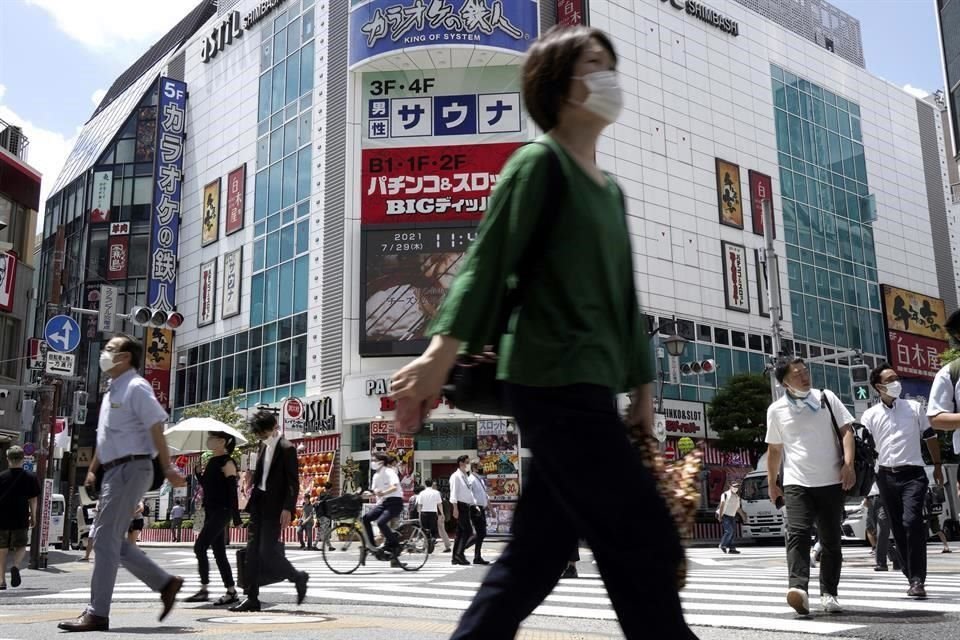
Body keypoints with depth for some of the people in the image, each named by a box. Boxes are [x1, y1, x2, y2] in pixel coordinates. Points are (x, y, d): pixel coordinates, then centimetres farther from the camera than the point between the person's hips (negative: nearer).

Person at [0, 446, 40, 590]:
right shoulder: (31, 477, -1)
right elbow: (33, 499, 1)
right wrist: (33, 517, 11)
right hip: (21, 519, -1)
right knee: (21, 546, 13)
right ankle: (16, 567, -16)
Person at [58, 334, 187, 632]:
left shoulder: (136, 388, -11)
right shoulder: (111, 392, 18)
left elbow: (156, 428, -16)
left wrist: (167, 468, -19)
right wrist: (92, 470, 21)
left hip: (130, 469, -10)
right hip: (115, 471, 10)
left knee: (106, 539, -8)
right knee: (111, 539, 10)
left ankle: (97, 614, -1)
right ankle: (165, 583, 18)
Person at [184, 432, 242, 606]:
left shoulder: (227, 462, -10)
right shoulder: (211, 461, 15)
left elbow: (232, 490, -15)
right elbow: (205, 485, 20)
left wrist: (236, 516, -18)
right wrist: (198, 473, 3)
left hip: (221, 511, -9)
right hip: (211, 511, 9)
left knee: (200, 547, -12)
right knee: (219, 552, 8)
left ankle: (204, 590, -5)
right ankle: (231, 591, 11)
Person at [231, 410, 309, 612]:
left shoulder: (286, 449, -11)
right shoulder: (263, 447, 14)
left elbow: (293, 482, -14)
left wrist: (288, 509, -21)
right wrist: (252, 505, 16)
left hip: (275, 508, -8)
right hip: (259, 505, 8)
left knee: (267, 552, -9)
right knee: (253, 552, 4)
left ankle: (298, 577, 13)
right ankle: (251, 598, 9)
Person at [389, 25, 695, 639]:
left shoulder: (611, 190, 21)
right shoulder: (540, 162, -3)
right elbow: (488, 261, -11)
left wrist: (642, 385, 19)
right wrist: (441, 352, -20)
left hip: (587, 386, 9)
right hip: (555, 380, -9)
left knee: (537, 554, 9)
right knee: (648, 544, -6)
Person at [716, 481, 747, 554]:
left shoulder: (737, 497, 15)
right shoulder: (726, 494, -8)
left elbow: (738, 508, 25)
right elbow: (722, 505, -14)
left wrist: (743, 516, 25)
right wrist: (720, 515, -21)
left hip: (732, 516, 8)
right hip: (724, 515, -8)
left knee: (733, 532, 1)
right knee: (730, 530, -17)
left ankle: (732, 548, 3)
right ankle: (723, 545, -4)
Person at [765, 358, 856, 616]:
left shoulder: (826, 398, 7)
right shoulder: (776, 410, 7)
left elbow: (846, 430, 6)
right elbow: (774, 449, 15)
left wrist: (848, 463, -8)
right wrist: (771, 483, 15)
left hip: (831, 481, 1)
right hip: (796, 483, -1)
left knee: (831, 539, 6)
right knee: (797, 532, -19)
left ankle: (828, 594, 16)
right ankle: (799, 588, -30)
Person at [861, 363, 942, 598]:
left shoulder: (914, 407, 7)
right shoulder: (870, 415, 6)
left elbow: (930, 437, 13)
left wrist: (937, 466, 10)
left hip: (913, 474, -2)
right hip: (886, 476, 2)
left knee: (912, 521, -19)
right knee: (898, 528, 7)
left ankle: (917, 580, -16)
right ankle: (914, 578, 19)